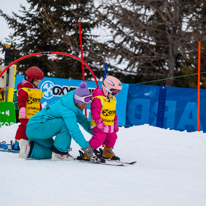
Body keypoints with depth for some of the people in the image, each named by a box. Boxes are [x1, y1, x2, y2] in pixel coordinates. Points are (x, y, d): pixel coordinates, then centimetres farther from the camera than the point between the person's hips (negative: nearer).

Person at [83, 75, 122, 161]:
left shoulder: (113, 100, 12)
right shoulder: (98, 99, -17)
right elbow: (95, 112, -22)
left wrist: (115, 123, 20)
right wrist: (99, 123, -29)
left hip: (110, 125, 9)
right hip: (98, 125, -9)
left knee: (112, 137, 15)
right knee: (100, 137, -23)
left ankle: (107, 152, 38)